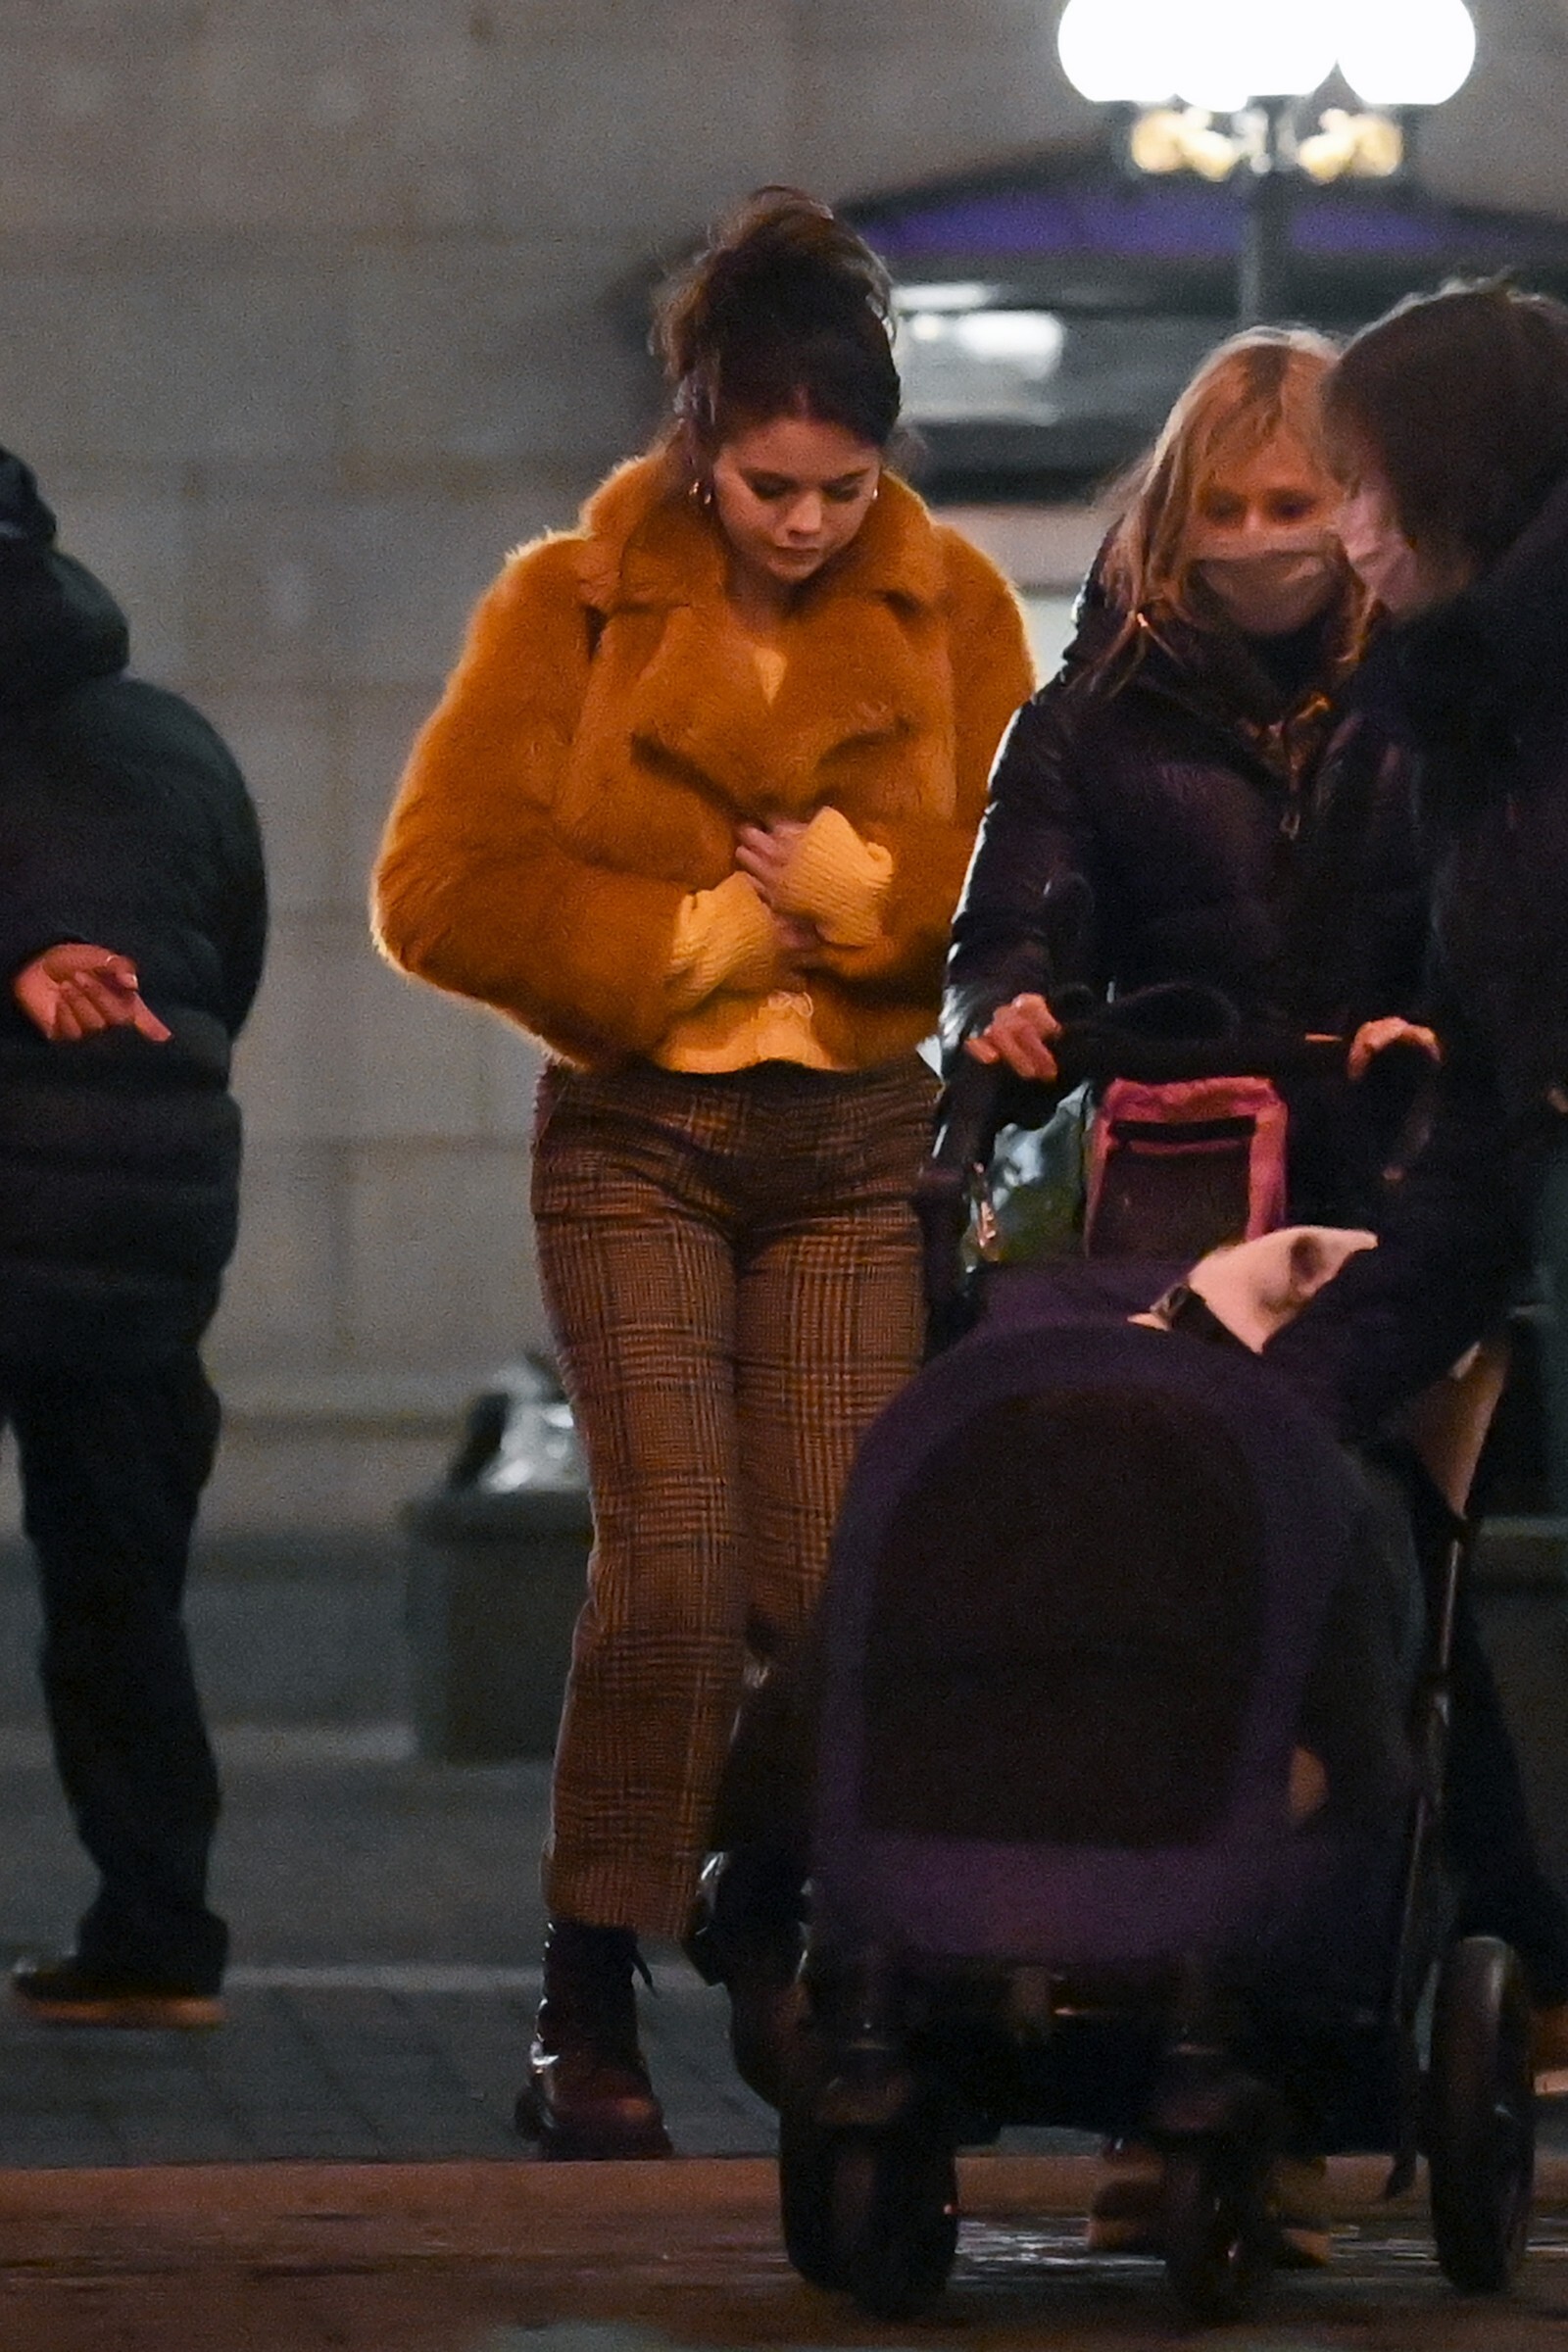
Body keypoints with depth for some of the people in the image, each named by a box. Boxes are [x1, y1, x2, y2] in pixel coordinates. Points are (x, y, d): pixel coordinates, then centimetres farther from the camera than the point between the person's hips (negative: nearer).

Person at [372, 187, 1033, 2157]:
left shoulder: (950, 610, 4)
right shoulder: (572, 608, -1)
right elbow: (440, 891, -7)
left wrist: (859, 891, -14)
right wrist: (701, 940, -9)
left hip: (859, 1143, 2)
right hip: (636, 1137, -2)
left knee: (835, 1577, -6)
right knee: (674, 1553, -14)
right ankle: (587, 2024, -7)